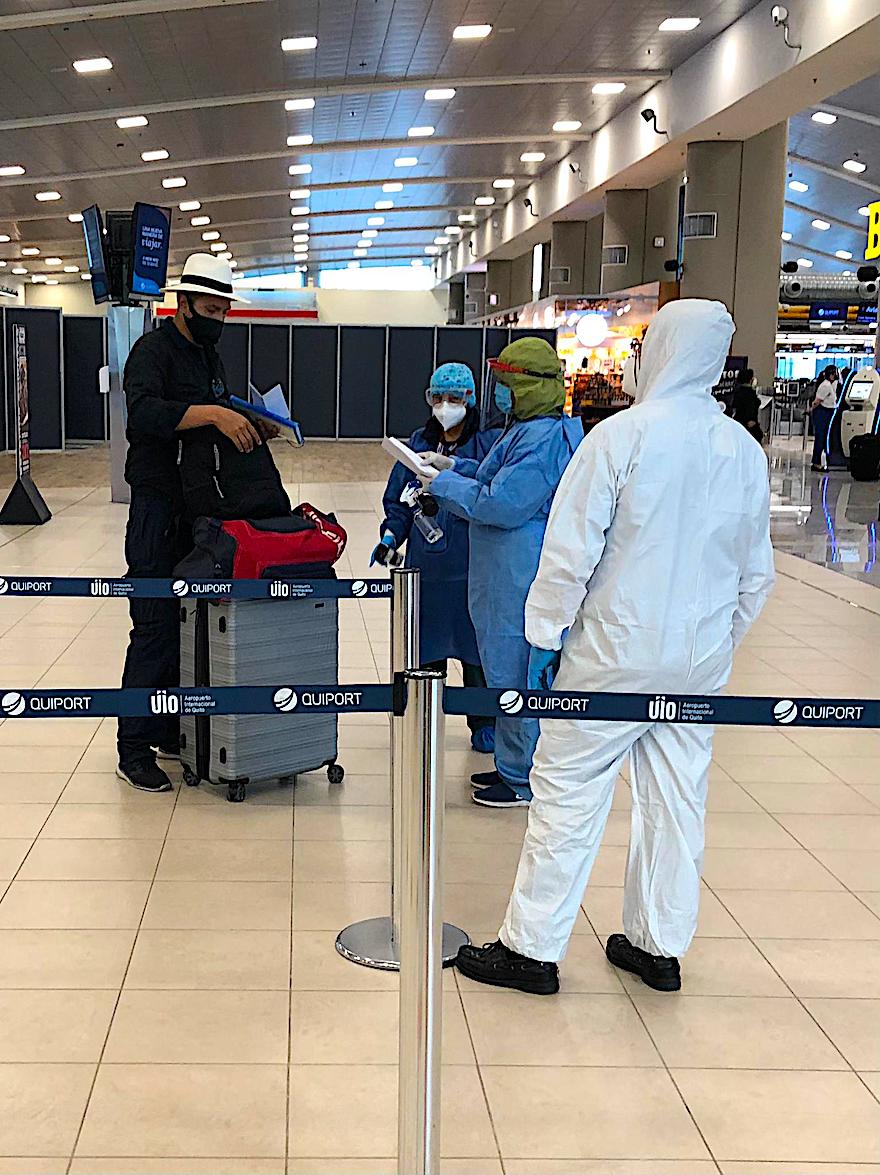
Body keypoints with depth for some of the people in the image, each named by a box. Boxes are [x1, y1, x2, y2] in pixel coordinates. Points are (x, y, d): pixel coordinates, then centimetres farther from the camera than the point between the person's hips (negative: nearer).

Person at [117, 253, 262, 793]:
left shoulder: (211, 357, 17)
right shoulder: (153, 350, -9)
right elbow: (144, 412, -28)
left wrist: (253, 424, 3)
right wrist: (214, 414, -36)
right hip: (159, 509, -8)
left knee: (188, 622, 10)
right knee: (156, 626, -8)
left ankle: (168, 732, 20)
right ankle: (135, 748, -2)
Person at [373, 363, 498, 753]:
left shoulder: (489, 442, 0)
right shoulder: (419, 442, 11)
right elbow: (398, 499, 13)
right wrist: (391, 534, -3)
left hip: (473, 568, -3)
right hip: (425, 564, 3)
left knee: (477, 646, 5)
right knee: (425, 647, 10)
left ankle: (483, 722, 19)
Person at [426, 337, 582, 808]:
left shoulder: (543, 439, -21)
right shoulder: (527, 430, 15)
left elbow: (502, 504, -23)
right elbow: (503, 482, 27)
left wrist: (445, 484, -11)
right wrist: (456, 467, 16)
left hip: (522, 579, -11)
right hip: (507, 574, 11)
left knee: (515, 671, -2)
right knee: (507, 668, 19)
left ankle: (524, 781, 8)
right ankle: (511, 765, 31)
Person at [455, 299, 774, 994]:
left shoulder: (622, 436, -13)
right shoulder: (745, 451, 3)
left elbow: (570, 552, -13)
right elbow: (757, 572, 11)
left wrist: (546, 637, -3)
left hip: (613, 654, -5)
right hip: (701, 662, 5)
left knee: (568, 795, 3)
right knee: (677, 801, 13)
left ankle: (533, 948, 9)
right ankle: (661, 947, 23)